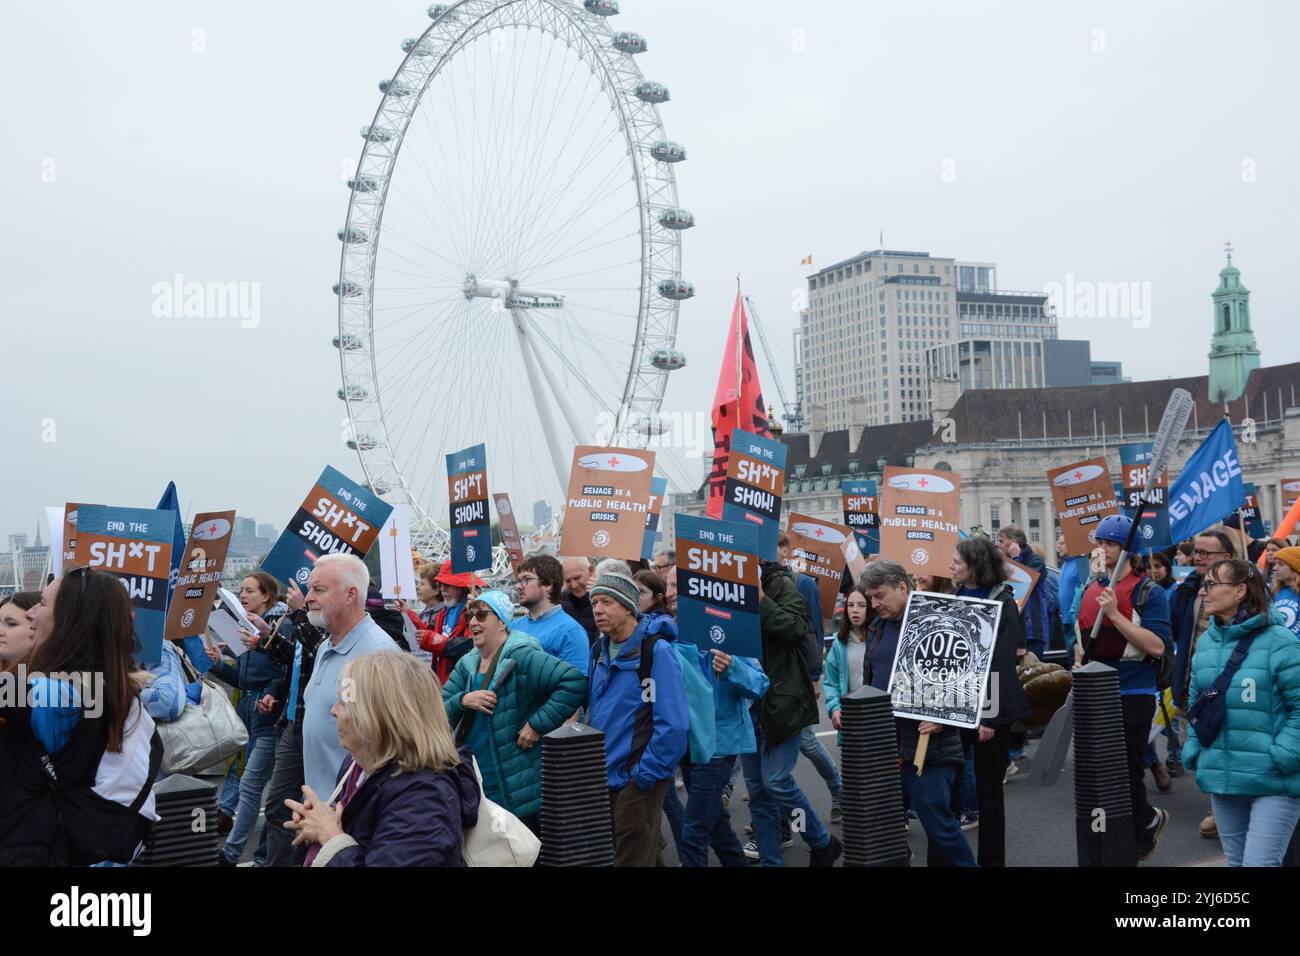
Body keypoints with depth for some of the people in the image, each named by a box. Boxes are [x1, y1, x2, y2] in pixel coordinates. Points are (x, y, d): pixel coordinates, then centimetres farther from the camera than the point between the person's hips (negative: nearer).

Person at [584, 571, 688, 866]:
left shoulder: (657, 651, -15)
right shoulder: (598, 651, 8)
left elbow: (672, 724, -19)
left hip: (639, 782, -8)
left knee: (632, 858, -1)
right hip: (603, 777, 8)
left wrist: (644, 775, -18)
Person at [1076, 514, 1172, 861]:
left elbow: (1157, 646, -18)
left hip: (1132, 698, -7)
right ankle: (1149, 820, 35)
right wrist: (1079, 663, 7)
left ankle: (1130, 849, 17)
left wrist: (1115, 614, -23)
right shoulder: (1092, 591, 12)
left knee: (1127, 776, -1)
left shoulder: (1148, 592, -8)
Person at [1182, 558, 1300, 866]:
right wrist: (1193, 747, 9)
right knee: (1236, 861, 16)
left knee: (1260, 863, -13)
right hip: (1222, 777, 7)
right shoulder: (1206, 642, 9)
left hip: (1273, 782, -7)